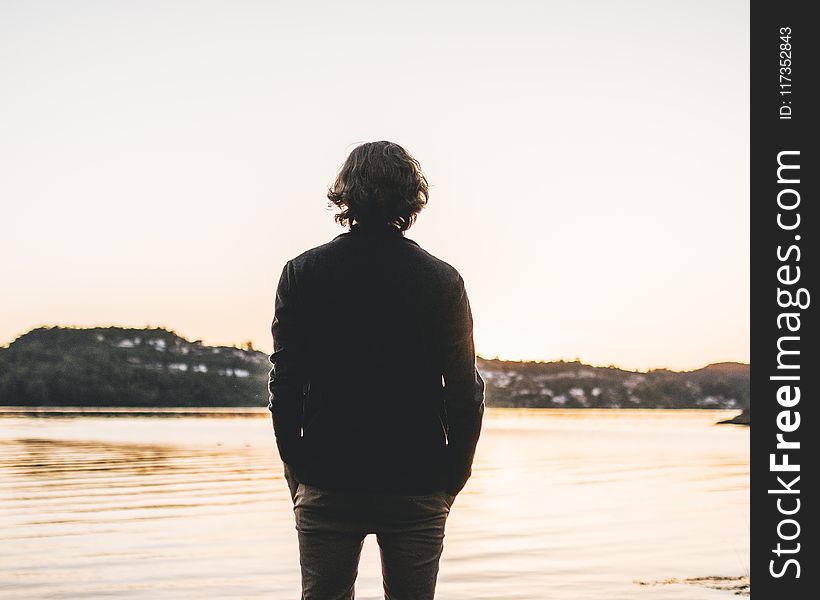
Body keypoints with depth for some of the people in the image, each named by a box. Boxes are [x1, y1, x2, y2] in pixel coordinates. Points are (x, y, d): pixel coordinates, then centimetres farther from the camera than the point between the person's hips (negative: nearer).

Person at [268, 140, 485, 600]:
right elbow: (466, 390, -2)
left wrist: (298, 475, 7)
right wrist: (451, 479, 8)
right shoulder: (443, 280, -3)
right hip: (417, 489, 0)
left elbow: (284, 384, -2)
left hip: (325, 487, 0)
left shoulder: (302, 274, -2)